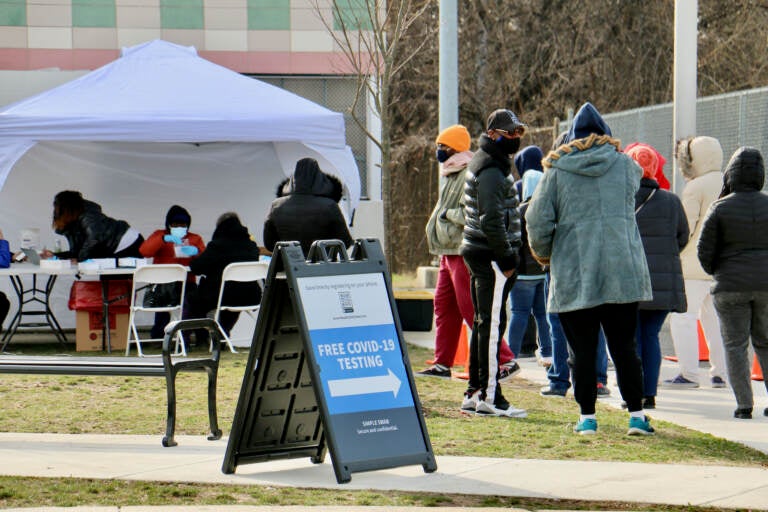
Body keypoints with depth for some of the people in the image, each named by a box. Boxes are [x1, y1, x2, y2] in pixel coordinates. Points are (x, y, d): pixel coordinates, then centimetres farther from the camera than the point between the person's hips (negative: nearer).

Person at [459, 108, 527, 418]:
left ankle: (474, 393, 20)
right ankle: (489, 396, -9)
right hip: (491, 256, -11)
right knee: (492, 324, -9)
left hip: (479, 253, 11)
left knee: (483, 323, 15)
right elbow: (491, 221, -23)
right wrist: (507, 258, -18)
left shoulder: (484, 163, 18)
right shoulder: (491, 171, -16)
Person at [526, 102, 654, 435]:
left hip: (574, 275, -1)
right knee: (624, 346, 6)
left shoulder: (556, 170, 0)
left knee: (582, 349, 4)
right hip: (623, 272, 1)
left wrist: (543, 253, 15)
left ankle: (587, 417, 6)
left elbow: (537, 220, -3)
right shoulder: (624, 165, 4)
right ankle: (636, 415, 2)